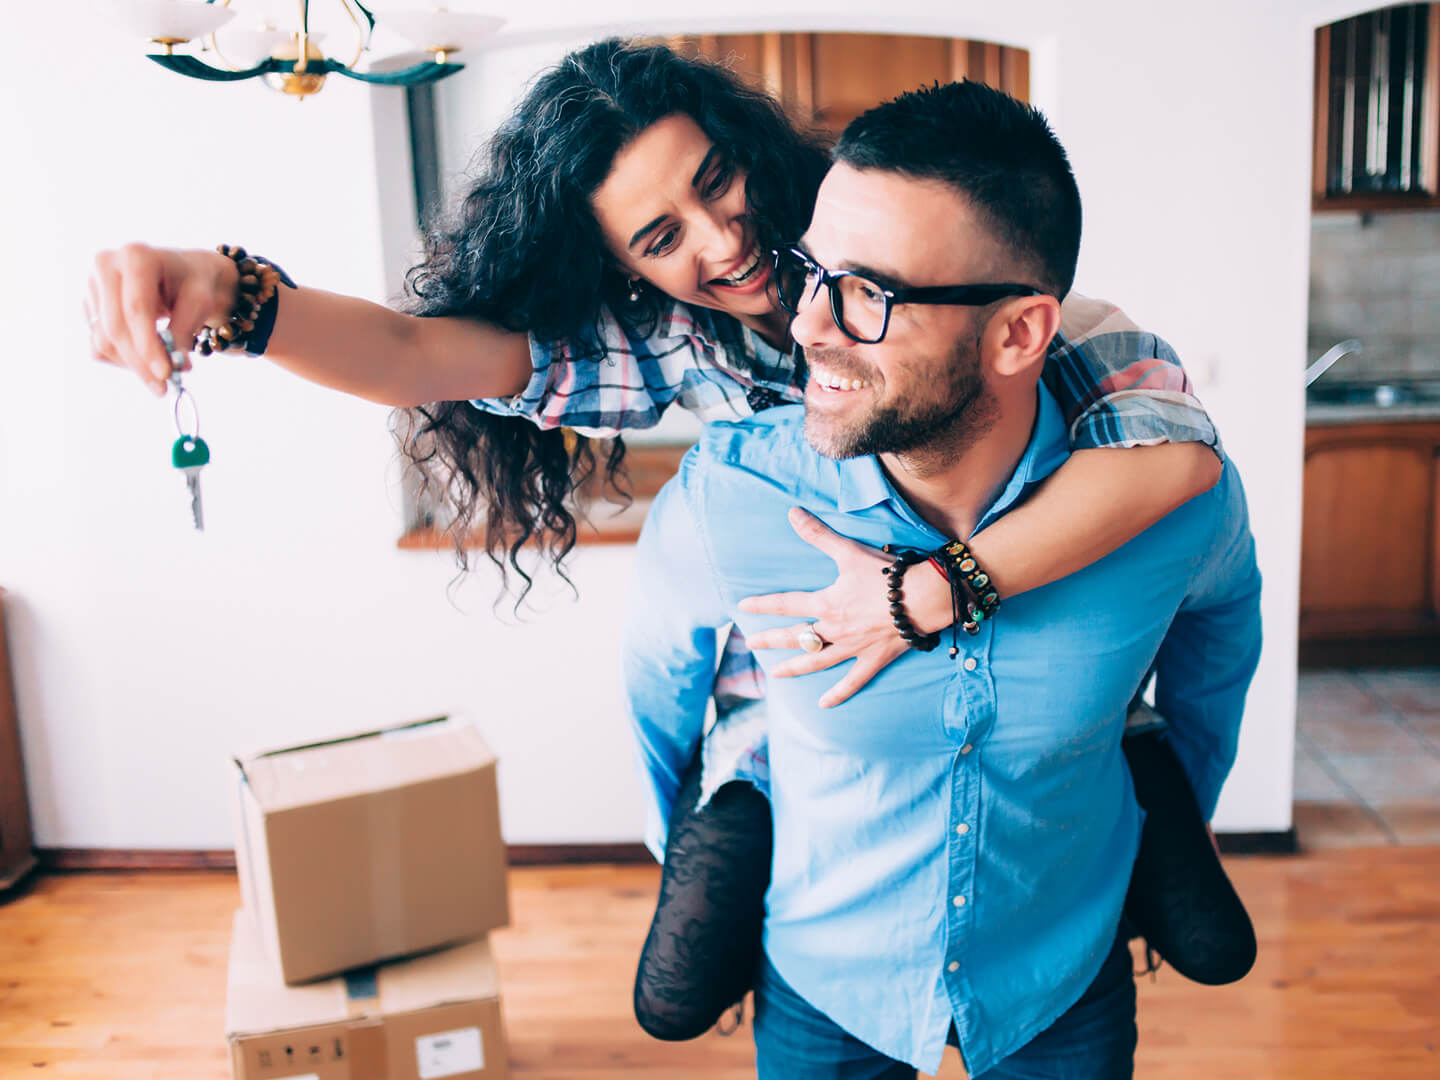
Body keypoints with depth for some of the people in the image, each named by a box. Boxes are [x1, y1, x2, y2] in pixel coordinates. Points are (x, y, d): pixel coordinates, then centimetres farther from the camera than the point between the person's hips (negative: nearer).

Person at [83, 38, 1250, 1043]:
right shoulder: (673, 343, -14)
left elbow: (1179, 438, -35)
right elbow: (422, 354, -25)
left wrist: (931, 592, -42)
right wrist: (227, 294, -44)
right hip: (792, 714, 3)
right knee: (678, 997, 3)